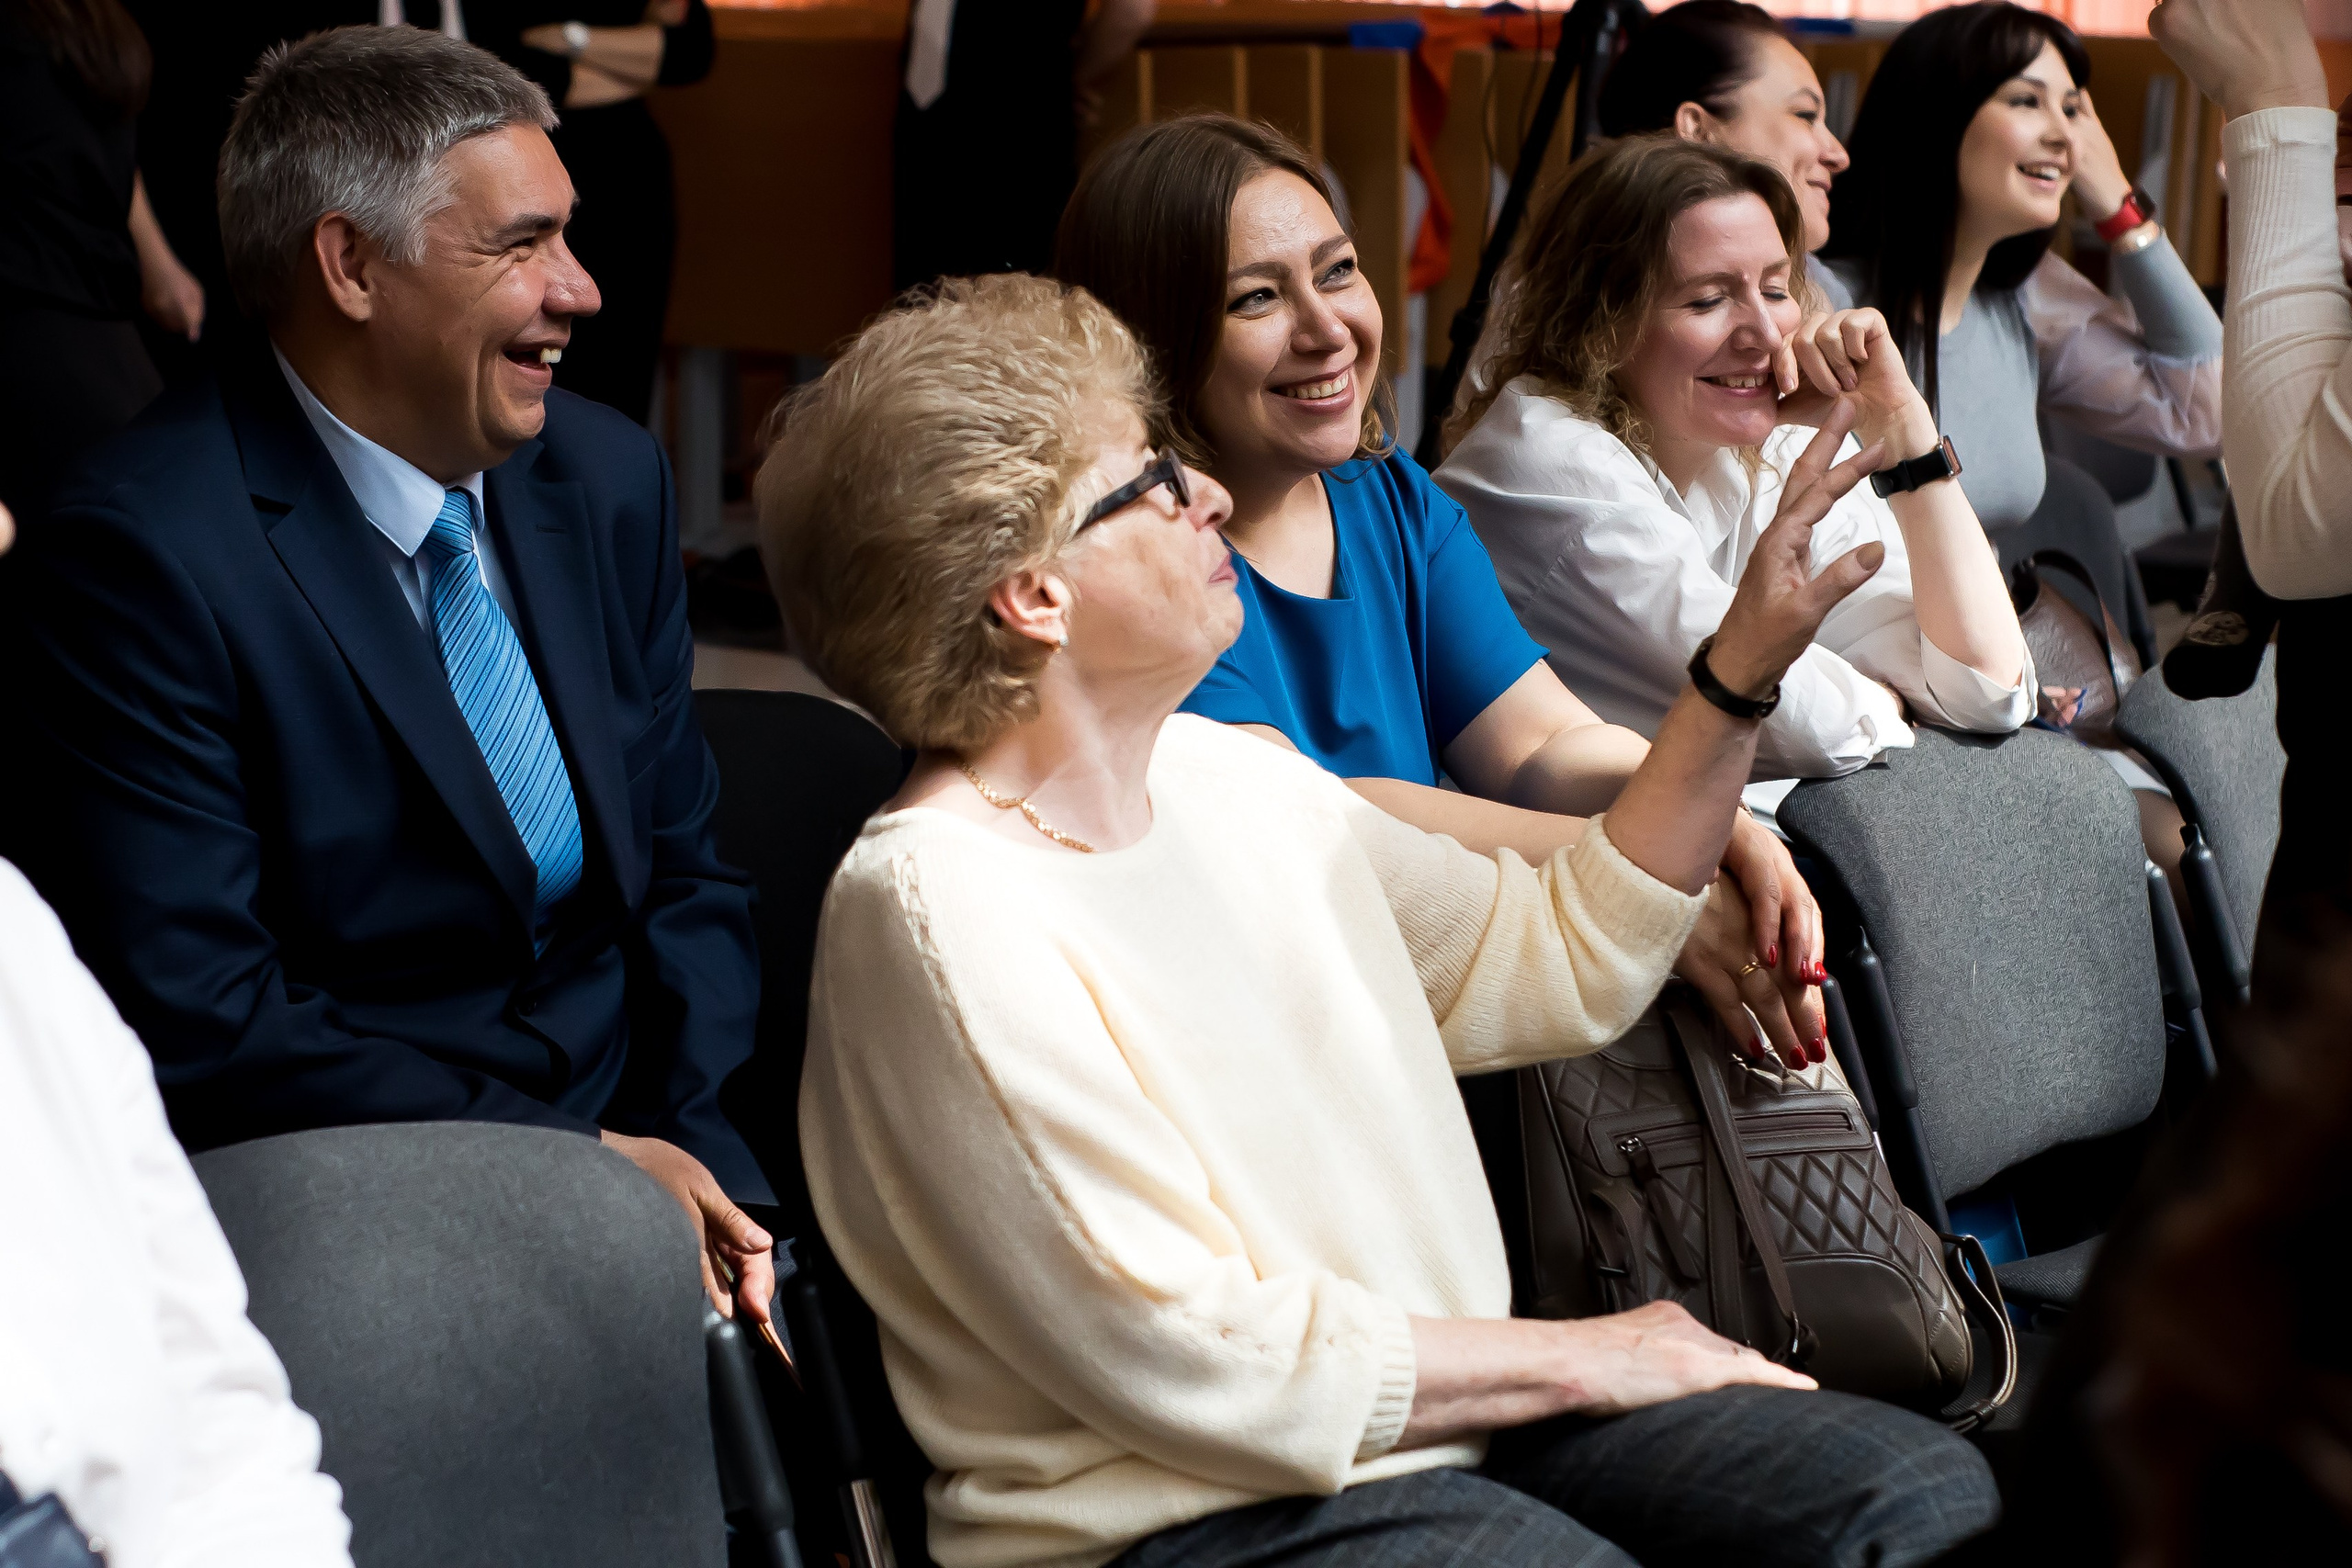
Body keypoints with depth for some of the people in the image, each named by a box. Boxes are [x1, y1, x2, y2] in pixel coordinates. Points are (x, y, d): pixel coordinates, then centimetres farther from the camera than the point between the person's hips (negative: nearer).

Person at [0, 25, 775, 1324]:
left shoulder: (607, 477, 8)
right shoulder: (138, 555, -14)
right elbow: (197, 1025, -17)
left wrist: (697, 1154, -5)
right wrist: (580, 1166, -18)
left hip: (637, 1138, 6)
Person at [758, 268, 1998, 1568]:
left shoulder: (1230, 775, 11)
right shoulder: (936, 907, -16)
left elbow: (1557, 958, 18)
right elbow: (1183, 1362, -18)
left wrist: (1747, 662, 11)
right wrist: (1575, 1360, -10)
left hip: (1440, 1402, 8)